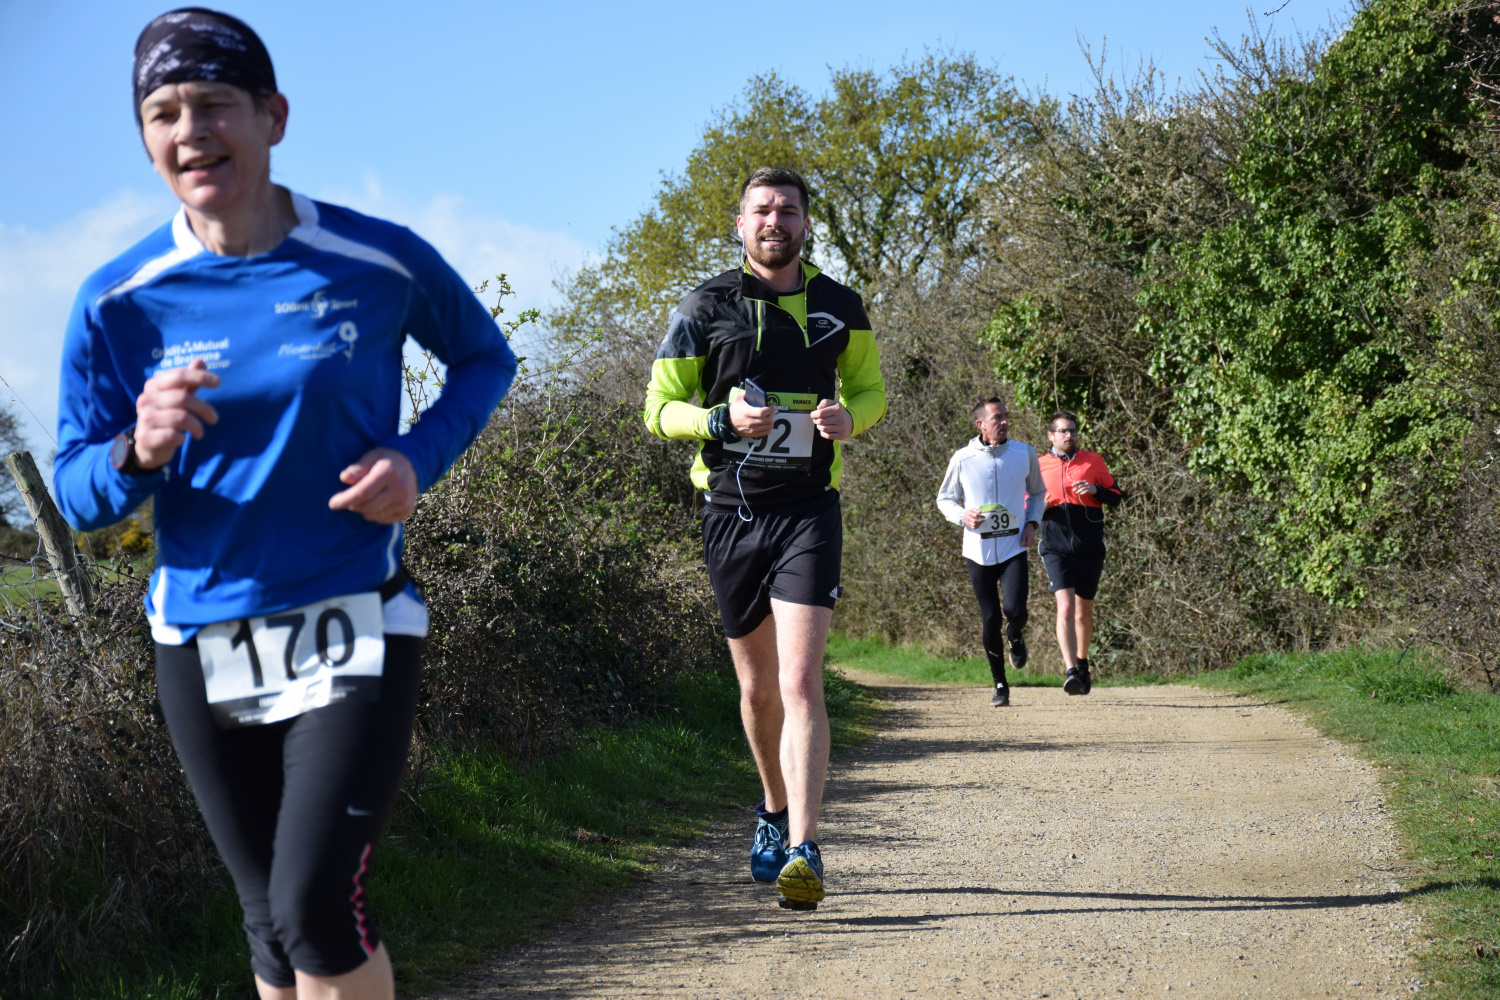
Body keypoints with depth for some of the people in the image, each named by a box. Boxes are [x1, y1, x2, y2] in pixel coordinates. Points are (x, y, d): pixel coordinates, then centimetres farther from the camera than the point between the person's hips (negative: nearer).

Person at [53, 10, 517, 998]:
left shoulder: (381, 262, -8)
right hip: (203, 645, 3)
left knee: (317, 906, -16)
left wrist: (418, 458, -9)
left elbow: (485, 358, 10)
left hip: (354, 628, -3)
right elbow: (77, 495, 1)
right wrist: (140, 452, -23)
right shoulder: (119, 303, -4)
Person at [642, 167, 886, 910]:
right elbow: (660, 408, 3)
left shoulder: (841, 307, 6)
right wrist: (723, 419, -17)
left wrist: (849, 416, -5)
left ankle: (802, 850, -17)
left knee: (801, 682, -15)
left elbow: (870, 390, 19)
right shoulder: (705, 308, 1)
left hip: (809, 508, -1)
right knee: (758, 687, 12)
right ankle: (775, 809, 37)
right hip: (732, 511, 1)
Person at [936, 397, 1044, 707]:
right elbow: (944, 498, 10)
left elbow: (1036, 493, 18)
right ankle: (1000, 684, 16)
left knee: (1014, 609, -17)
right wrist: (962, 516, -11)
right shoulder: (962, 459, -2)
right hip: (978, 550, 0)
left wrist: (1032, 523, 1)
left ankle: (1015, 635, 22)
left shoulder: (1025, 454, 3)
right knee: (990, 619, 0)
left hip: (1013, 548, 0)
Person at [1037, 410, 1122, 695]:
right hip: (1056, 547, -2)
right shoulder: (1039, 466, 8)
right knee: (1065, 607, -18)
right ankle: (1070, 672, -25)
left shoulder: (1093, 461, 9)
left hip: (1090, 547, 2)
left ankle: (1082, 664, 33)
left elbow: (1116, 496, 12)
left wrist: (1095, 490, -8)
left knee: (1084, 610, 12)